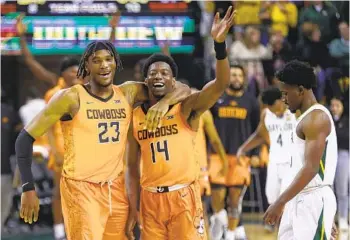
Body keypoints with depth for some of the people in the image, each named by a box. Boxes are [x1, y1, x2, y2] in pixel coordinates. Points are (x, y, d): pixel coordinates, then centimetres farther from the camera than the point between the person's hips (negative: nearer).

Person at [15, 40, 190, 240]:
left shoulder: (128, 94, 5)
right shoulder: (71, 98, -8)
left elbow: (182, 89, 6)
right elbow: (26, 138, -7)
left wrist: (165, 102, -17)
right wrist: (28, 189, -13)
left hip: (117, 189, 5)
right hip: (81, 189, -5)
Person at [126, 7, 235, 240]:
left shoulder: (186, 108, -4)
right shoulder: (135, 117, 8)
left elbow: (221, 84, -20)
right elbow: (133, 166, 14)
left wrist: (219, 43, -34)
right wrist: (134, 208, 7)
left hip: (183, 196, -4)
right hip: (150, 199, 4)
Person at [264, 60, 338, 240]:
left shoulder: (316, 118, -15)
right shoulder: (306, 117, 17)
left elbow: (311, 168, -22)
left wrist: (281, 202, -23)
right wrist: (285, 202, 22)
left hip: (314, 201, -10)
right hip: (300, 199, 10)